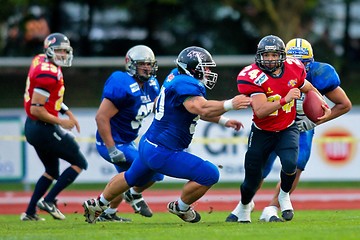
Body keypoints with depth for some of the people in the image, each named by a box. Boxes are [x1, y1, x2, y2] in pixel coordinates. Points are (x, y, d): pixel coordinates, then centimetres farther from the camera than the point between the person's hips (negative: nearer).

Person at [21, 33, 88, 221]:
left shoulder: (40, 61, 7)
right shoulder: (48, 74, -22)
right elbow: (36, 109, -25)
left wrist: (67, 112, 13)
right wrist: (61, 122, -15)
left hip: (33, 127, 10)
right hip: (43, 128, -10)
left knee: (51, 171, 24)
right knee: (80, 163, 2)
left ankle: (30, 212, 22)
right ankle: (48, 200, -3)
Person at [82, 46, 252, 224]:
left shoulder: (176, 76, 7)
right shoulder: (186, 85, -23)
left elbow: (199, 110, 17)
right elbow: (202, 109, -40)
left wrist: (223, 121, 11)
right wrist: (230, 104, -43)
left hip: (149, 144, 11)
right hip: (163, 153, -11)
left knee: (131, 178, 35)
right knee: (209, 175, -10)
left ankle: (97, 204, 52)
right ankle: (180, 208, 12)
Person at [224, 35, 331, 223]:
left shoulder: (293, 69, -9)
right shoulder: (252, 76, -23)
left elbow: (309, 89, 13)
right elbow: (260, 111, -32)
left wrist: (324, 107, 0)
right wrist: (285, 100, -39)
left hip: (287, 130, 2)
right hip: (262, 132, -2)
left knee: (290, 164, -27)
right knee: (252, 180, 6)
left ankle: (284, 195, 5)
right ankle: (244, 205, 41)